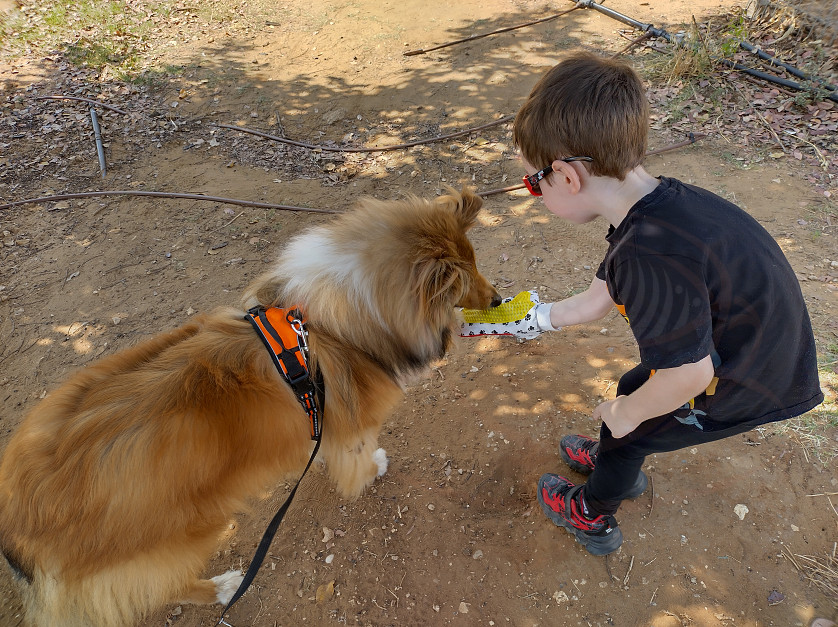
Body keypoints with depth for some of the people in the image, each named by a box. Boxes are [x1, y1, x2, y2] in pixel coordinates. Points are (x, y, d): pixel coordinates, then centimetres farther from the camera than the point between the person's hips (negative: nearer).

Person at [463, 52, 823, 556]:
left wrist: (626, 414, -11)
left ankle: (592, 518, 41)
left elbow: (689, 373, -30)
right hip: (761, 353, 8)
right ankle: (614, 459, 55)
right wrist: (527, 320, 12)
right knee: (631, 386, 25)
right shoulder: (656, 203, -7)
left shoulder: (649, 255, -38)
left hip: (748, 387, -7)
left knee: (628, 431, 11)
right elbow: (596, 302, 4)